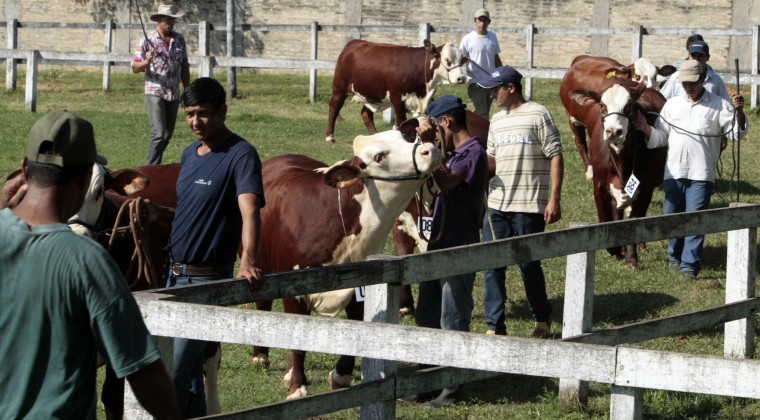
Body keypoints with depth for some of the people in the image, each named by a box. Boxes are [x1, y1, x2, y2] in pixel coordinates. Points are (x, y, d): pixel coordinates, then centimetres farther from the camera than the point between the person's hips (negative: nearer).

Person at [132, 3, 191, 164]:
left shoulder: (179, 40, 7)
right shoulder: (148, 40, -6)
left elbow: (184, 67, 15)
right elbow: (135, 67, -6)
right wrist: (146, 62, -26)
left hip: (173, 94, 5)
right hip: (155, 93, -5)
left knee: (168, 134, 9)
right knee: (158, 133, -14)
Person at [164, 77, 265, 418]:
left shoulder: (241, 155, -14)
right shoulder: (190, 154, 11)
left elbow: (249, 211, -28)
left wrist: (248, 261, -41)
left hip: (207, 280, -8)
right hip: (175, 274, 8)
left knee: (175, 374, -10)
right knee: (188, 371, 13)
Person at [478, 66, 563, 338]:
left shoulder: (537, 115, -6)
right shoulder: (497, 121, 15)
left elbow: (556, 157, -8)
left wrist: (554, 199, -13)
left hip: (529, 206, -6)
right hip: (497, 205, 6)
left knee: (529, 265, 3)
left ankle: (542, 320, 22)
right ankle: (495, 326, 8)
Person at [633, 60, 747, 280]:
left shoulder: (719, 105, 0)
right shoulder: (672, 105, 11)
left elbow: (737, 131, -7)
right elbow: (660, 137, 13)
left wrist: (739, 112, -25)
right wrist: (645, 129, -6)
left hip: (701, 174, -4)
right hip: (673, 173, 4)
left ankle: (690, 265, -7)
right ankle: (675, 256, 33)